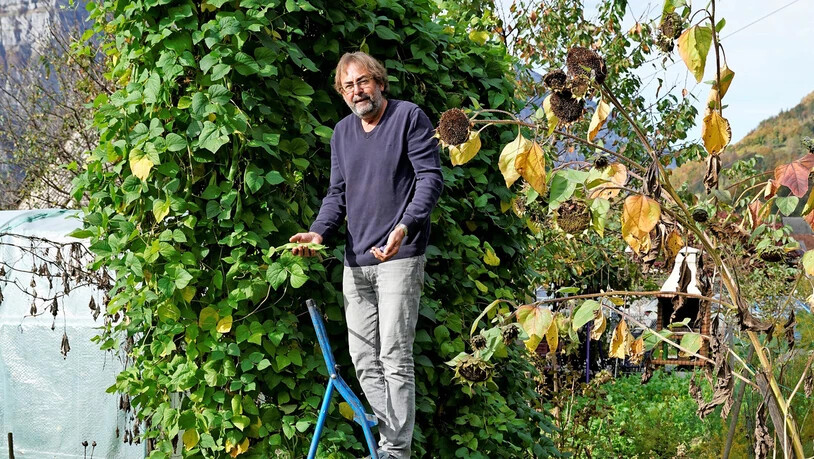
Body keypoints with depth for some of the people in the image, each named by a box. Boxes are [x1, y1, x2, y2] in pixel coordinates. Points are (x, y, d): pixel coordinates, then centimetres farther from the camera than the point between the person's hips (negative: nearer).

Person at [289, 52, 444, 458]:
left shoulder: (409, 117, -2)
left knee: (395, 358, -10)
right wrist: (319, 232, 0)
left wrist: (405, 226, -23)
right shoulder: (342, 132, 17)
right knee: (364, 362, 6)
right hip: (356, 261, 7)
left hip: (398, 257, -7)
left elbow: (430, 177, -8)